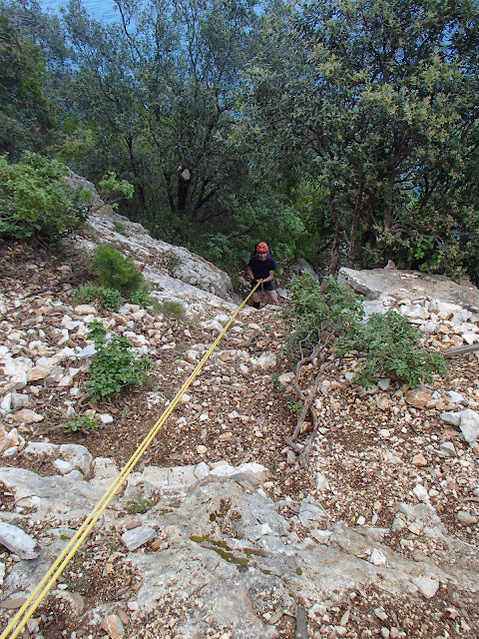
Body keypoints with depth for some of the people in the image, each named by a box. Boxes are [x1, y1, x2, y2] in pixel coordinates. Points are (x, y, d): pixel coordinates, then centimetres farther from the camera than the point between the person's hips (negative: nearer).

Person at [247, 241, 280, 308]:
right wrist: (253, 279, -14)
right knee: (256, 303, 0)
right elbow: (249, 269, 1)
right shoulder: (253, 260, -18)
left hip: (267, 281, 0)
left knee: (275, 301, -6)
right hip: (256, 281, 0)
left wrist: (263, 281, -33)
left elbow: (271, 276, -16)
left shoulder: (271, 261, -20)